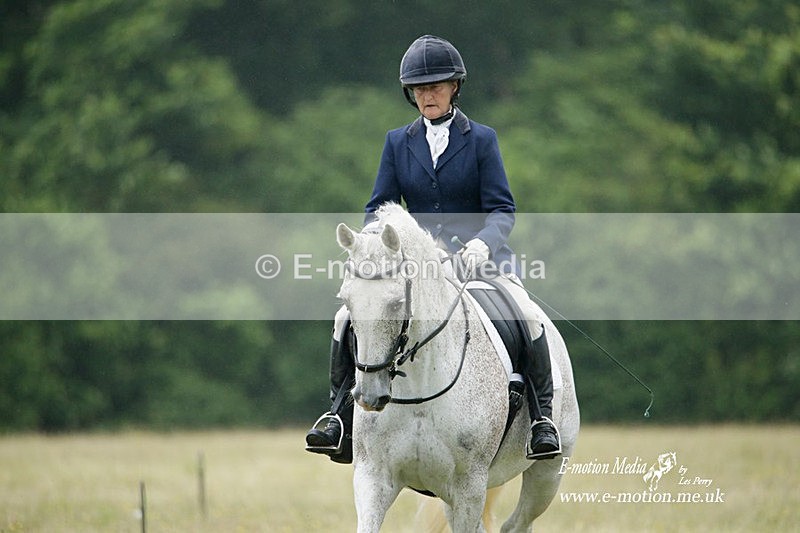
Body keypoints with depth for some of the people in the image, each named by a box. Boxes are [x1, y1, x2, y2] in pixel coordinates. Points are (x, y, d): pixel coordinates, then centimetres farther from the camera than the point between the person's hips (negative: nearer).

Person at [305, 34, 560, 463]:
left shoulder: (481, 139, 3)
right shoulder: (398, 142, 11)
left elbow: (502, 209, -3)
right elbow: (379, 208, 9)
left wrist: (482, 242, -25)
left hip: (479, 256, -3)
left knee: (528, 319, -29)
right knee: (347, 319, -17)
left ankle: (542, 416, -16)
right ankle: (341, 412, -5)